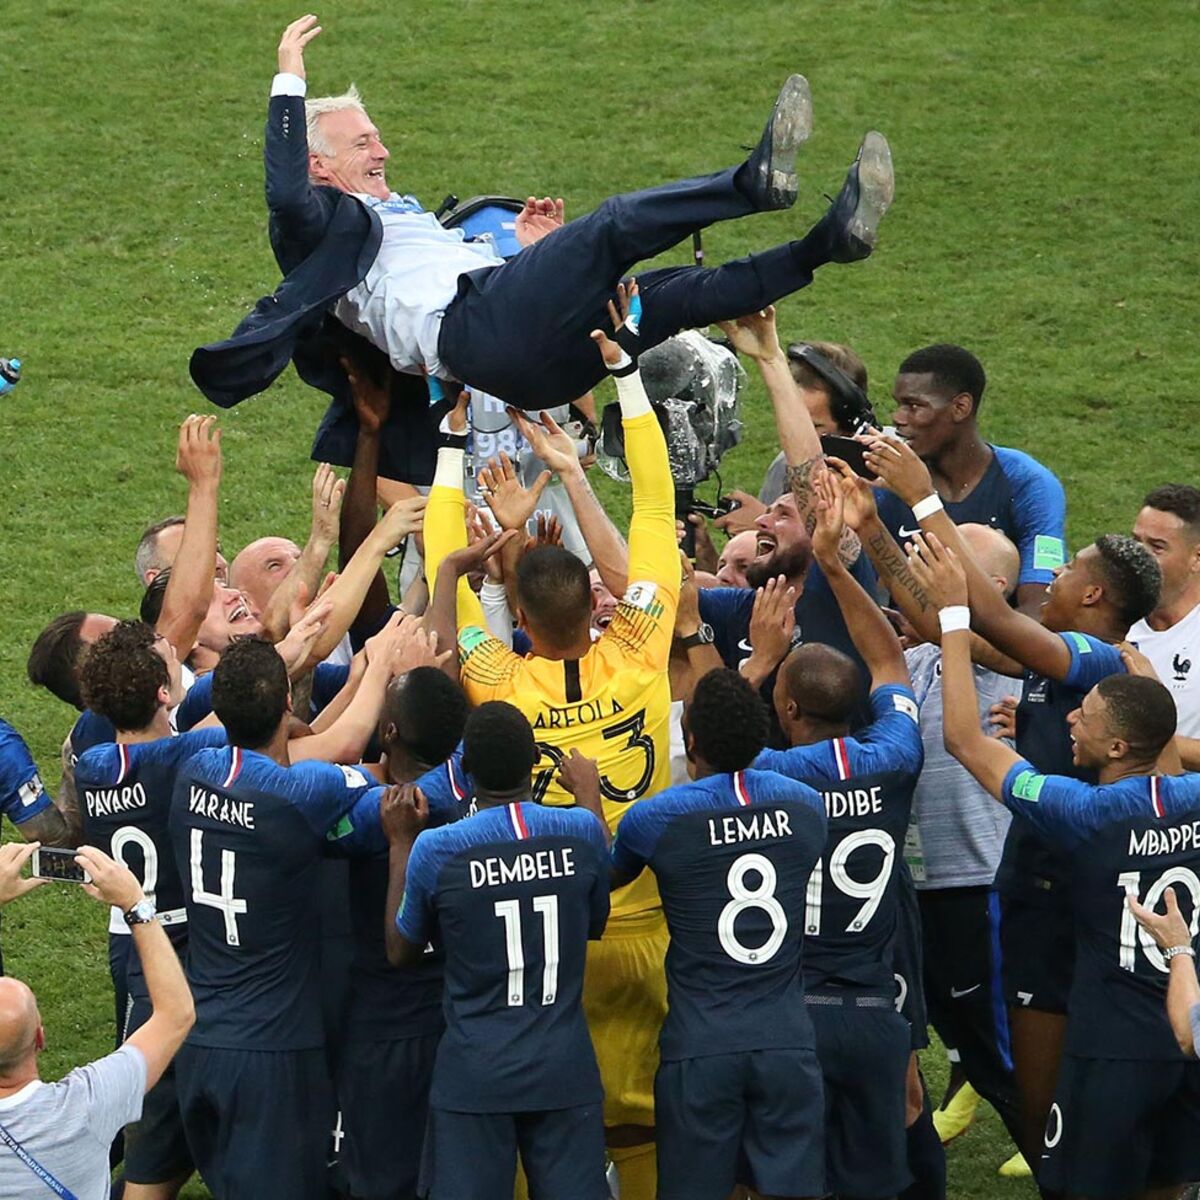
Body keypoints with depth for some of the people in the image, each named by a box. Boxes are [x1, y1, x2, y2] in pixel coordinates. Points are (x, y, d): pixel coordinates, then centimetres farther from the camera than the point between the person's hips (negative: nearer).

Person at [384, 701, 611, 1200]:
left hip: (474, 1078, -2)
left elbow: (401, 952, 7)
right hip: (565, 1072, 2)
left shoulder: (434, 850, -10)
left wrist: (400, 845, 15)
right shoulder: (581, 830, -4)